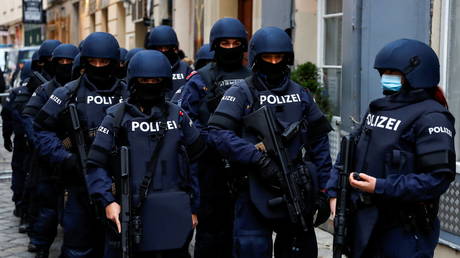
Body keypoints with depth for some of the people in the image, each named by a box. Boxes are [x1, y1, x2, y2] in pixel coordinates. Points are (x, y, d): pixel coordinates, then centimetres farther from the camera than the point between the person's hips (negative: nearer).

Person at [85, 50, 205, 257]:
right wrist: (108, 201, -14)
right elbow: (96, 164, -1)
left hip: (174, 212, 2)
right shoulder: (117, 116, 2)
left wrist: (193, 207, 10)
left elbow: (196, 161, 12)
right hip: (133, 213, -2)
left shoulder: (177, 116, 9)